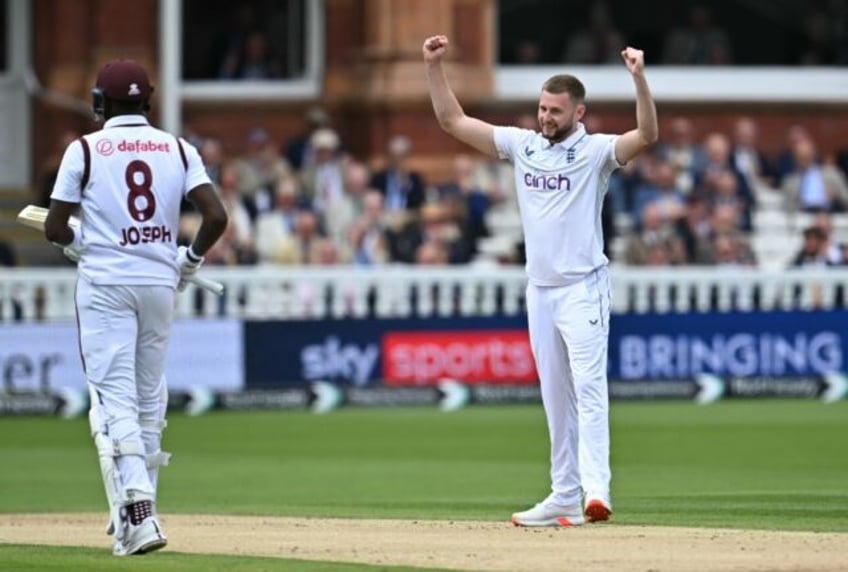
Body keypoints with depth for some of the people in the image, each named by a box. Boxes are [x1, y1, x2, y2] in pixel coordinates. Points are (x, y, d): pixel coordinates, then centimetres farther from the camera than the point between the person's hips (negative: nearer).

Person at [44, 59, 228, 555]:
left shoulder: (85, 150, -4)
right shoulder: (178, 150, 4)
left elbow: (55, 229, -2)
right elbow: (216, 217, -6)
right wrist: (190, 260, 11)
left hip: (105, 284, -4)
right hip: (160, 282, 4)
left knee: (115, 398, -8)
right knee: (150, 399, 14)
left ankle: (138, 511, -25)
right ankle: (138, 511, 20)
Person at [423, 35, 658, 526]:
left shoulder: (595, 150, -6)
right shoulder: (522, 145, 9)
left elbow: (648, 136, -24)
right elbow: (453, 120, 12)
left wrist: (639, 78, -36)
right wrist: (435, 66, 4)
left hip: (583, 288, -6)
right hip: (539, 288, 6)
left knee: (589, 387, -17)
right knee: (556, 399, 8)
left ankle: (595, 490, -27)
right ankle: (565, 498, 11)